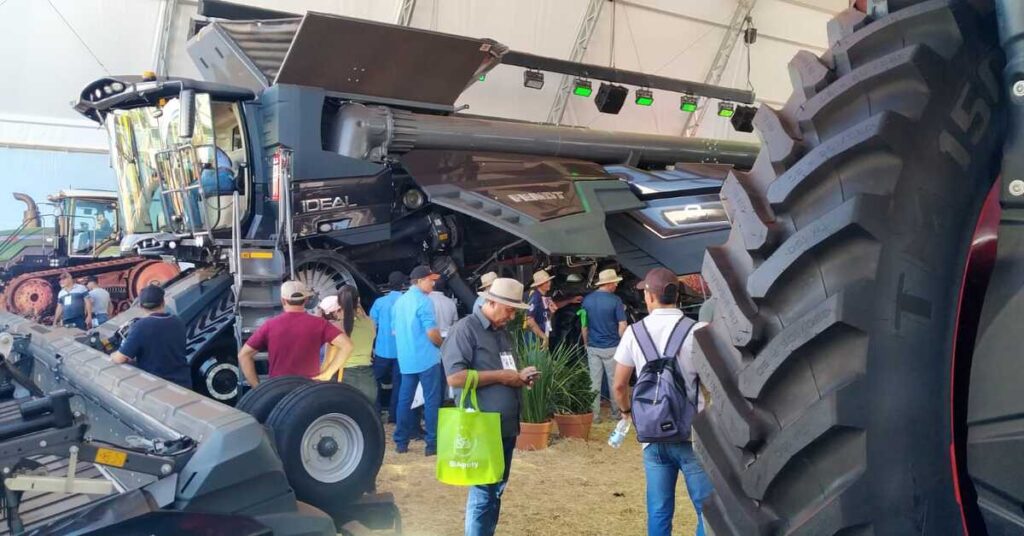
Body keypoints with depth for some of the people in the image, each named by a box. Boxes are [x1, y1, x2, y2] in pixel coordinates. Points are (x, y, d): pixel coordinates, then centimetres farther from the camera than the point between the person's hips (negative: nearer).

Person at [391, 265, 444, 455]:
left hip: (406, 359, 7)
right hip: (426, 358, -7)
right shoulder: (423, 300, -12)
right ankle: (432, 443, 0)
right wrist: (441, 344, 0)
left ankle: (401, 442, 15)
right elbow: (432, 332, -18)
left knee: (405, 399, 11)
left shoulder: (399, 301, 12)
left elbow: (395, 331, 19)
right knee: (431, 400, -1)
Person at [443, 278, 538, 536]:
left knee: (496, 492, 16)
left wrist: (519, 376, 4)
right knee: (482, 494, -1)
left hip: (507, 427, 8)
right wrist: (500, 376, -17)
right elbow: (455, 377, -22)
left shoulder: (503, 333, 15)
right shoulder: (465, 328, -11)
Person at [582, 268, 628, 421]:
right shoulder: (615, 300, -11)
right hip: (611, 347, -3)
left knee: (594, 382, 6)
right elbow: (622, 326, -10)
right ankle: (616, 413, 20)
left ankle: (594, 415, 9)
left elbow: (584, 325, 6)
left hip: (593, 347, 3)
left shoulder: (587, 300, 2)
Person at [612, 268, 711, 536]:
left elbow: (618, 386, 4)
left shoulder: (634, 332, -1)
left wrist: (626, 410, 24)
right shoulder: (696, 332, -9)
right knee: (708, 511, 5)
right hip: (692, 436, -3)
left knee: (658, 512, 12)